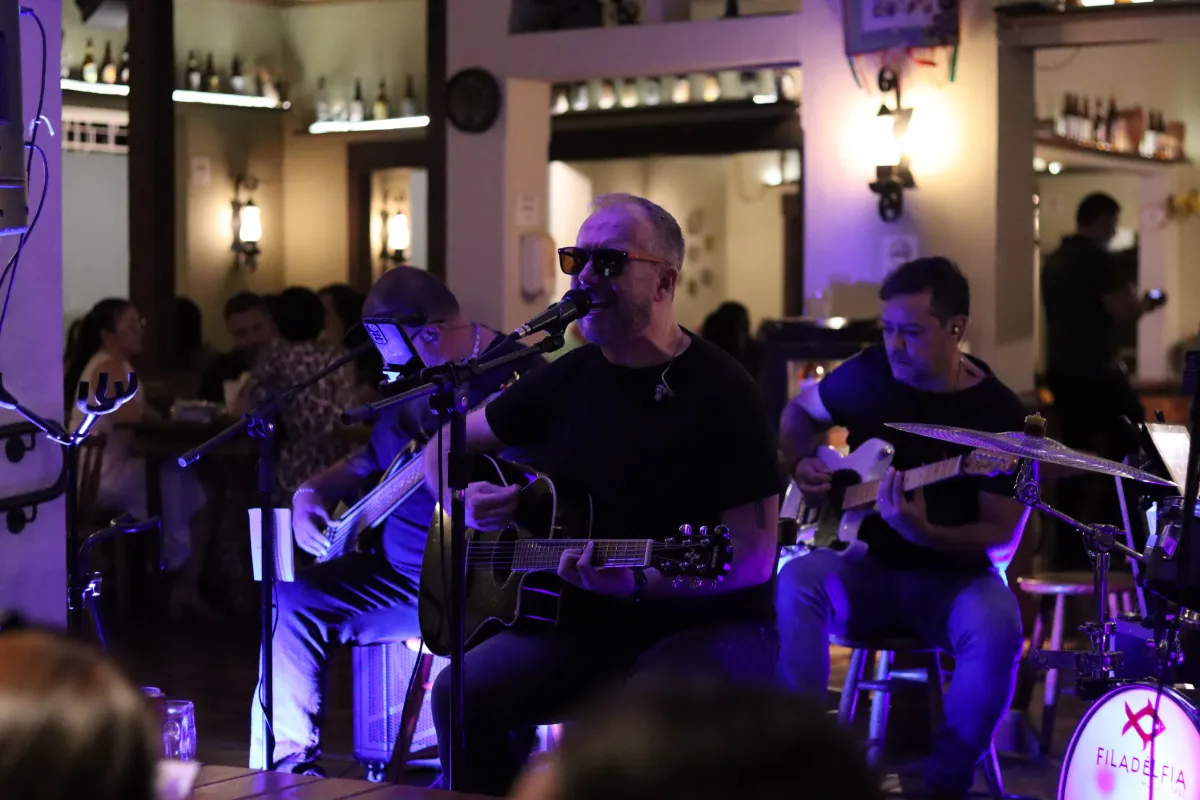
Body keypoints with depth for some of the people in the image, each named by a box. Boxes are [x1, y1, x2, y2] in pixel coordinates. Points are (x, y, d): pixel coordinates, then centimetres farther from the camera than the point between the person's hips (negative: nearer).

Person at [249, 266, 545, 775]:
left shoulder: (512, 373, -12)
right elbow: (371, 460, 27)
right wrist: (313, 491, 10)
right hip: (399, 570, 9)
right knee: (292, 605, 2)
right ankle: (287, 762, 7)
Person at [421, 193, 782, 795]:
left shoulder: (720, 392, -11)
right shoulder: (567, 378, 6)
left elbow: (754, 558, -15)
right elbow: (447, 447, 17)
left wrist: (637, 580, -26)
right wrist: (465, 498, -5)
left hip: (705, 622, -5)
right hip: (585, 621, 5)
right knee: (463, 694, -20)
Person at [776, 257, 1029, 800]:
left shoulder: (998, 414, -12)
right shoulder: (870, 372, -2)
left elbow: (1002, 540, -13)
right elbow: (799, 412, 19)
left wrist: (924, 534, -31)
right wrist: (800, 464, -3)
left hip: (953, 575, -3)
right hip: (868, 567, 3)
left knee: (997, 628, -35)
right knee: (797, 581, -30)